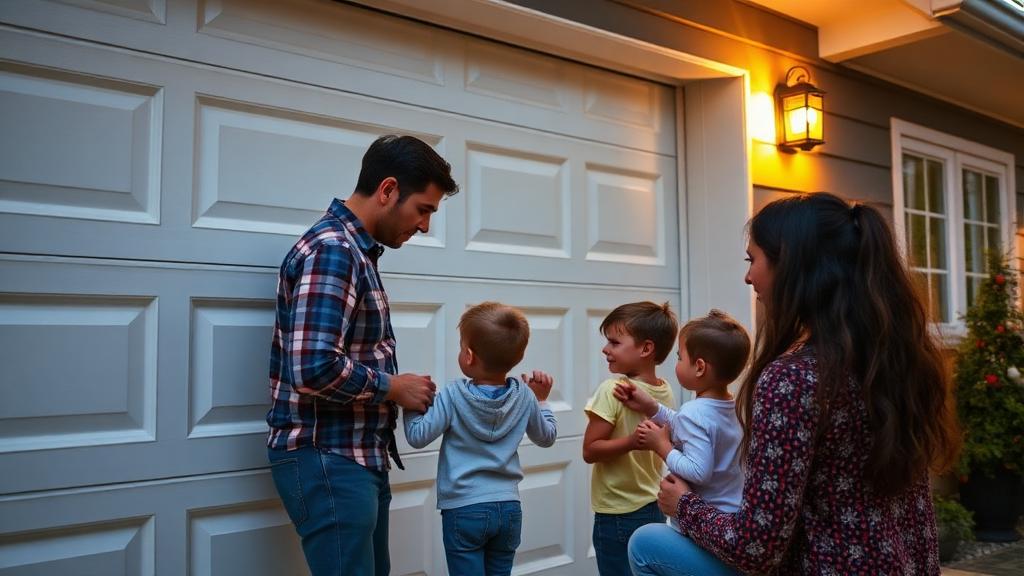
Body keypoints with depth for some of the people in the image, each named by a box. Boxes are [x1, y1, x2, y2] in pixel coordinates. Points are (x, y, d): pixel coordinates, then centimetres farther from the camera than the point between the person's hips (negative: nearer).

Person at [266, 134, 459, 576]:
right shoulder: (332, 249, -18)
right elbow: (314, 369, -28)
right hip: (327, 461, -10)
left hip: (359, 456, 10)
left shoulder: (355, 250, 15)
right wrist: (393, 387, -14)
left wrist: (396, 391, 7)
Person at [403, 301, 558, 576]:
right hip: (509, 509, 4)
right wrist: (541, 399, 23)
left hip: (464, 510, -4)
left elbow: (418, 437, -13)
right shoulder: (524, 396, -2)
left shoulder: (453, 395, -14)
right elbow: (546, 436, 12)